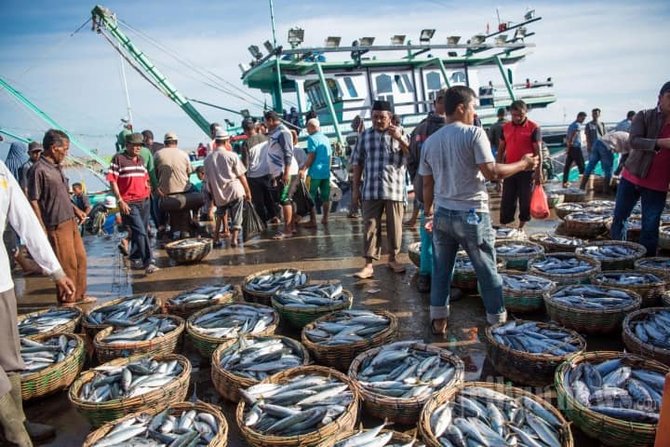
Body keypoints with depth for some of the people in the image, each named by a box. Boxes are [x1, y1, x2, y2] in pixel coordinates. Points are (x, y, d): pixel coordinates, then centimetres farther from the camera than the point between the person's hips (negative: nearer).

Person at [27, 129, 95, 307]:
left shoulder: (57, 167, 10)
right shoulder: (39, 170, -16)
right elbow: (33, 201, -15)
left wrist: (75, 209, 17)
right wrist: (42, 229, -16)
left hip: (70, 221, 9)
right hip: (57, 225, -9)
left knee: (80, 258, 15)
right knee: (67, 263, 1)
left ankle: (79, 295, 29)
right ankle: (66, 299, 18)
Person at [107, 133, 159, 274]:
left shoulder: (141, 160, 14)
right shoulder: (118, 159, -5)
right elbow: (112, 181, -8)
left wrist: (147, 188, 14)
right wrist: (120, 200, -14)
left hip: (144, 201, 7)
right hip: (129, 203, -7)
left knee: (141, 232, 12)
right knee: (141, 232, -13)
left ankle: (135, 260, 26)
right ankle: (148, 263, -12)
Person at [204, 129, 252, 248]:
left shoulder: (208, 159, 3)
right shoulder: (232, 155, -6)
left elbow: (208, 180, 8)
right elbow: (241, 176, -4)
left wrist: (213, 196, 18)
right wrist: (248, 191, 4)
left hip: (218, 194, 4)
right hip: (235, 191, -3)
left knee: (219, 215, 22)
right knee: (236, 217, 7)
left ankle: (216, 239, 17)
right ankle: (234, 239, -2)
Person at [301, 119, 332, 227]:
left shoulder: (312, 138, -8)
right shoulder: (326, 138, 13)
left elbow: (311, 156, -14)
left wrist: (304, 169, -13)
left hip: (315, 172, -7)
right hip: (326, 172, 7)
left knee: (310, 197, 0)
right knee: (325, 197, 10)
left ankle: (313, 221, -2)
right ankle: (325, 219, 15)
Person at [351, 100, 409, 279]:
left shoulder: (400, 133, 5)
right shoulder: (365, 135, 9)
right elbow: (358, 162, 11)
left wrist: (400, 139, -18)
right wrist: (355, 188, 7)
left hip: (394, 189, -1)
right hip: (371, 190, 1)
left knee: (394, 226, 8)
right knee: (370, 226, 0)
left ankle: (393, 258, 25)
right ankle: (368, 264, 3)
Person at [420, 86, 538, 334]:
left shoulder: (430, 141, 7)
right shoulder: (474, 133, -10)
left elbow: (427, 184, 10)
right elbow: (491, 173, -17)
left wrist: (428, 214, 20)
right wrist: (523, 165, -3)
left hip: (442, 214, 5)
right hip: (471, 214, -5)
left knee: (441, 270, 14)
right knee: (487, 271, 9)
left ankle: (438, 321, 21)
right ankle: (497, 320, 22)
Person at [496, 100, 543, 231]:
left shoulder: (533, 128, -6)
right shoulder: (505, 127, 7)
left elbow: (538, 151, -7)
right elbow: (501, 149, 13)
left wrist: (538, 172, -12)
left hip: (527, 170, -3)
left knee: (525, 200, 6)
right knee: (507, 200, 6)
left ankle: (521, 226, 18)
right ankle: (503, 225, 14)